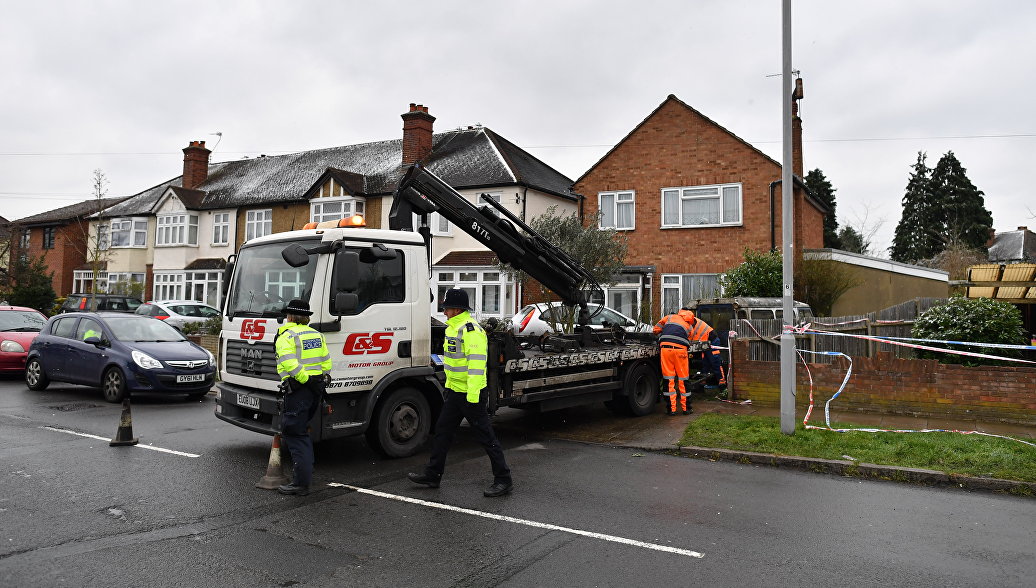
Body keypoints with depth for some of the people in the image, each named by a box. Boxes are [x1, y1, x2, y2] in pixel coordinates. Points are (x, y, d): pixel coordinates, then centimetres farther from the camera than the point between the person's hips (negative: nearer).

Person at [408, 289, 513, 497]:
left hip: (471, 393, -10)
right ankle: (432, 475, 25)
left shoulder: (471, 330, -20)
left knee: (485, 436, -3)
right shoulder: (452, 327, 13)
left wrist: (473, 393, -28)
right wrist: (449, 384, 25)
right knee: (442, 431, 14)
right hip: (455, 390, 10)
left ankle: (503, 480, 7)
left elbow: (477, 363, -26)